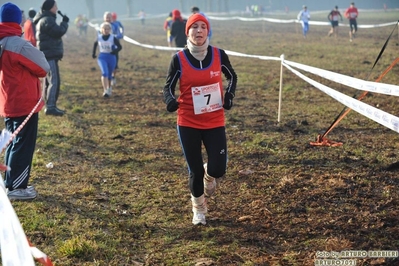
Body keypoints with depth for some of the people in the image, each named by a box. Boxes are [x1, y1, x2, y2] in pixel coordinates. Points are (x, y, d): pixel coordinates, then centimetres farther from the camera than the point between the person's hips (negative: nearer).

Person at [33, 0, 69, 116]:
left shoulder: (44, 19, 18)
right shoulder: (47, 20, -16)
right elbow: (59, 32, -19)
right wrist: (65, 22, -5)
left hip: (48, 54, 11)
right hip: (50, 55, -11)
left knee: (49, 81, 14)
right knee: (54, 81, -14)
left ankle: (50, 106, 20)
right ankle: (50, 107, -18)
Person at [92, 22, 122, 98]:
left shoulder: (113, 38, -10)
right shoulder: (99, 37, 0)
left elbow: (120, 47, -7)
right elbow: (95, 44, 21)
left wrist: (115, 51, -28)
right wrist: (93, 53, 19)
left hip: (111, 57, 0)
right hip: (102, 57, 0)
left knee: (109, 74, 14)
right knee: (104, 72, -21)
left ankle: (109, 87, 43)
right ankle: (105, 91, -25)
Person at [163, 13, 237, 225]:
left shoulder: (219, 55, -4)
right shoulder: (179, 59, -9)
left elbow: (232, 76, 14)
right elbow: (168, 87, -1)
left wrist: (229, 95, -4)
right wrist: (170, 101, -23)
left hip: (215, 122, 1)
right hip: (188, 124, -1)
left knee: (217, 170, -7)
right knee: (195, 171, 4)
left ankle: (208, 175, 33)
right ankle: (199, 209, 30)